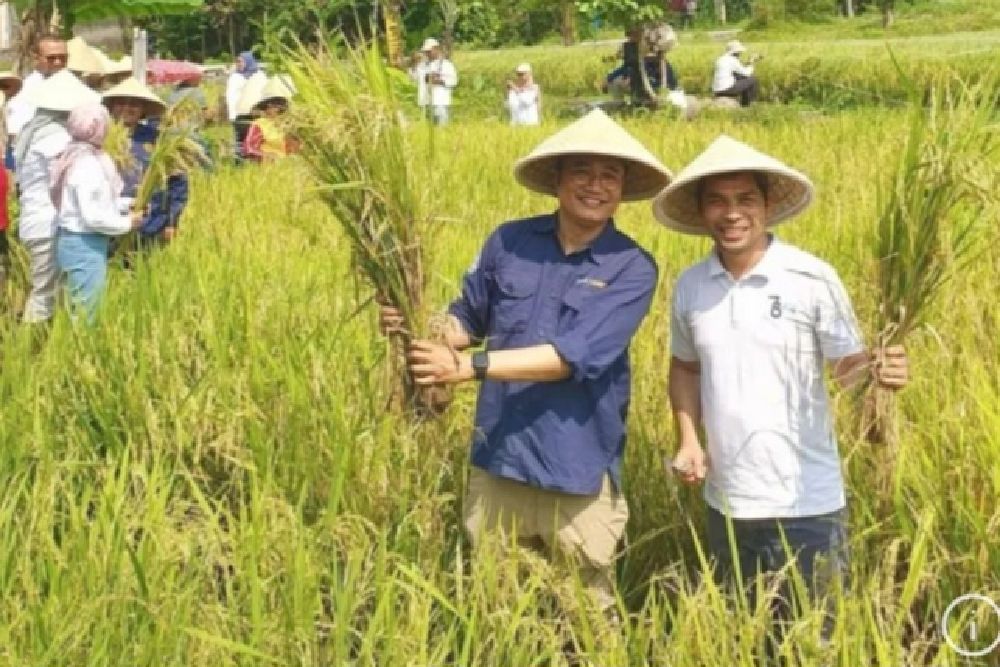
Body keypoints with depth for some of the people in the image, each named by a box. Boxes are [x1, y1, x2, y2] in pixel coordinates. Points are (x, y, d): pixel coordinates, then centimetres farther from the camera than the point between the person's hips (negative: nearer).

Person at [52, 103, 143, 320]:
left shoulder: (81, 158, 10)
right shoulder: (86, 164, -20)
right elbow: (93, 216, -23)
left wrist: (126, 205, 7)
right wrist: (128, 223, -10)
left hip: (78, 241, 10)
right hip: (85, 245, -10)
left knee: (79, 310, 15)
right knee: (86, 313, -4)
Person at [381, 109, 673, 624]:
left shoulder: (632, 268, -12)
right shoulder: (509, 242, -1)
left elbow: (575, 355, -21)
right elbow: (468, 319, 8)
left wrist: (469, 367, -26)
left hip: (578, 475, -3)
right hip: (499, 461, 3)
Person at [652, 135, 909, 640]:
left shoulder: (813, 279, -11)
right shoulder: (689, 286, 1)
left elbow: (847, 363, -5)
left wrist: (876, 370, -28)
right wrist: (687, 440, 3)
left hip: (804, 506, -4)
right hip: (725, 503, 4)